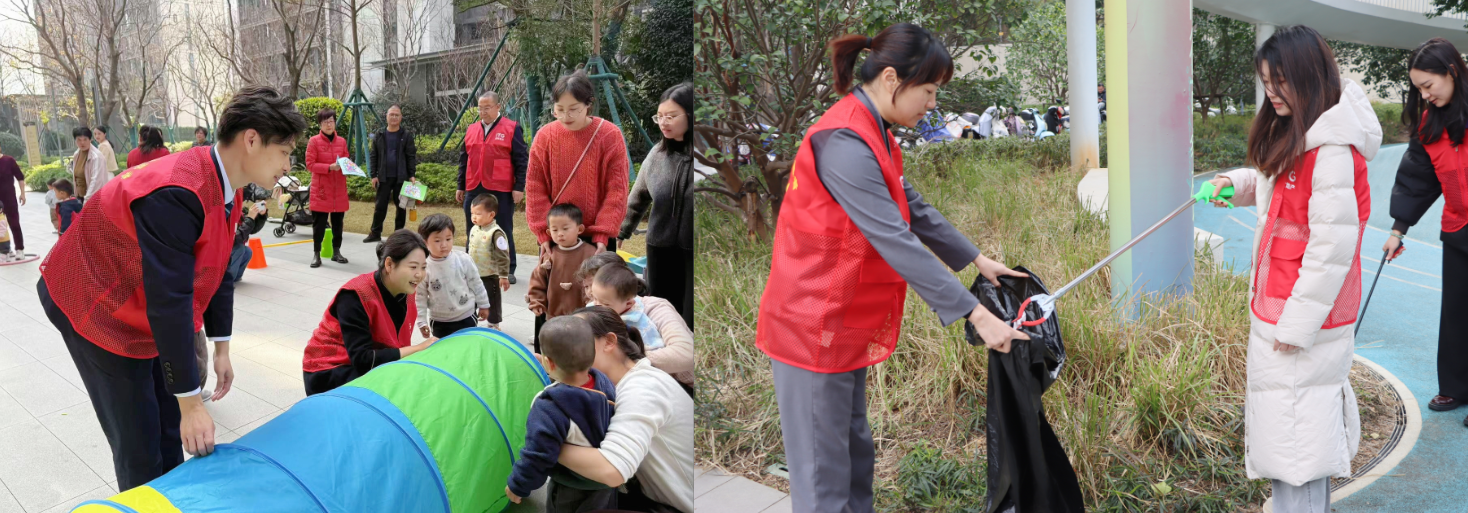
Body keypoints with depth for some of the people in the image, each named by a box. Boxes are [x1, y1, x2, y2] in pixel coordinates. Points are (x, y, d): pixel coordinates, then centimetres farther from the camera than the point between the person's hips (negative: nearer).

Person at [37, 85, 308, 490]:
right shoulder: (177, 194, -35)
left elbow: (216, 271, 6)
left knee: (169, 432, 12)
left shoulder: (225, 188, -5)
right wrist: (191, 402, -30)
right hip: (95, 308, -9)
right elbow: (168, 301, -35)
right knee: (140, 445, -5)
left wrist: (221, 349, 9)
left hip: (151, 311, 9)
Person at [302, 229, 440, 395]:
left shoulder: (406, 295, -3)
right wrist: (417, 349, -29)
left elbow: (399, 347, -3)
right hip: (329, 372, -7)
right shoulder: (356, 295, -23)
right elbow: (362, 360, -29)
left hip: (370, 369, 7)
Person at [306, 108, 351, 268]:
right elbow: (310, 164, -8)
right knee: (320, 223, -2)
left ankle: (336, 252, 20)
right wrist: (329, 167, -20)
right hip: (321, 189, -4)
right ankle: (316, 254, 5)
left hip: (339, 189, 4)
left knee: (338, 222, 9)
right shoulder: (314, 141, -4)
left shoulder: (342, 141, 8)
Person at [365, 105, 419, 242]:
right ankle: (375, 233, 9)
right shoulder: (379, 135, 7)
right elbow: (374, 157, 8)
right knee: (380, 206, 2)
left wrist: (412, 175, -8)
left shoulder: (406, 135, 1)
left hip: (401, 177, -1)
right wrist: (374, 175, 2)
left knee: (401, 206, 5)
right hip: (384, 177, 1)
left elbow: (411, 156, -1)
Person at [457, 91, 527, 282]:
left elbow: (521, 160, -3)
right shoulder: (471, 130, 13)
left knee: (504, 230, 3)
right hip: (474, 190, 4)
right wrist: (460, 186, 17)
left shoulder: (512, 128, -1)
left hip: (501, 190, -4)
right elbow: (464, 160, 19)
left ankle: (508, 270, 11)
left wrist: (519, 187, -9)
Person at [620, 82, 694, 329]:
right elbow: (638, 198, 18)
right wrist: (620, 232, 22)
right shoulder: (658, 154, 5)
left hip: (693, 251, -5)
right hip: (662, 249, 5)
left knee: (691, 322, -2)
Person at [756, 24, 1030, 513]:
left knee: (854, 448, 20)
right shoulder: (844, 142, -25)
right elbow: (896, 242, -29)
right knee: (824, 472, 1)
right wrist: (976, 314, -27)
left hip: (846, 321, 10)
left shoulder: (871, 133, 8)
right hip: (814, 324, -10)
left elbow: (913, 208, 16)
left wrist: (977, 260, 12)